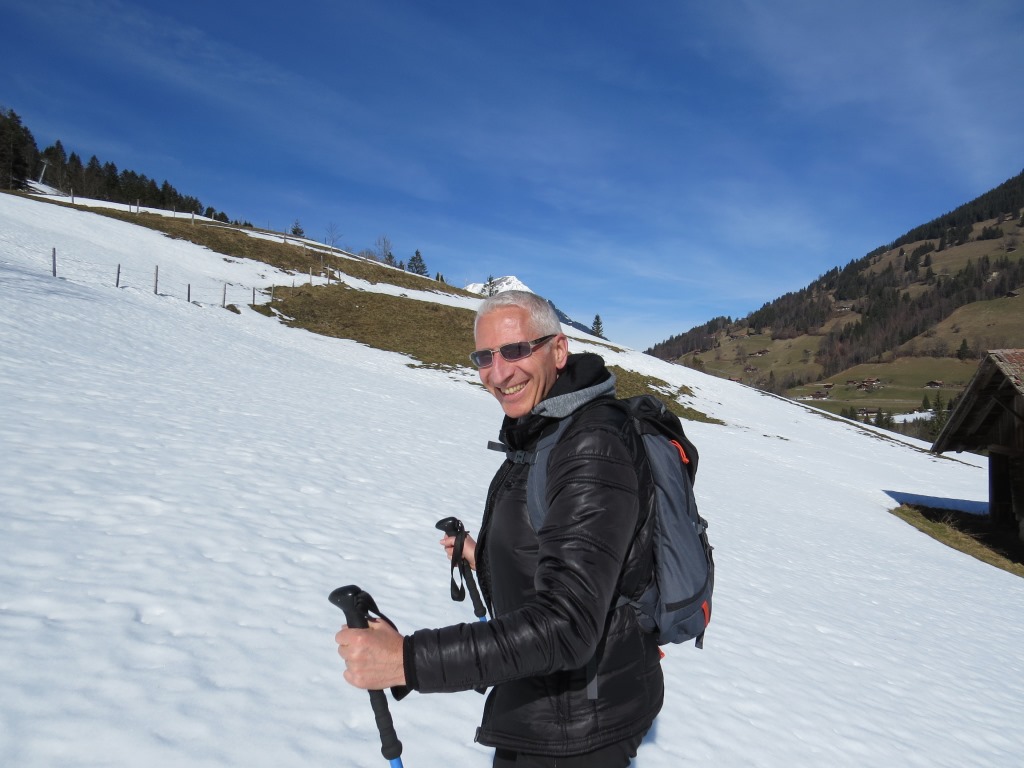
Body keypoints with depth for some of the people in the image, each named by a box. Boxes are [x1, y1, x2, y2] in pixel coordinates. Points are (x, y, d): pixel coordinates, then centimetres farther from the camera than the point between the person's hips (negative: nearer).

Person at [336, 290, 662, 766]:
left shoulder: (592, 452, -27)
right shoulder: (544, 433, 4)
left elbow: (566, 626, -34)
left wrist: (408, 660, -38)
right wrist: (487, 561, 18)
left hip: (574, 728, -9)